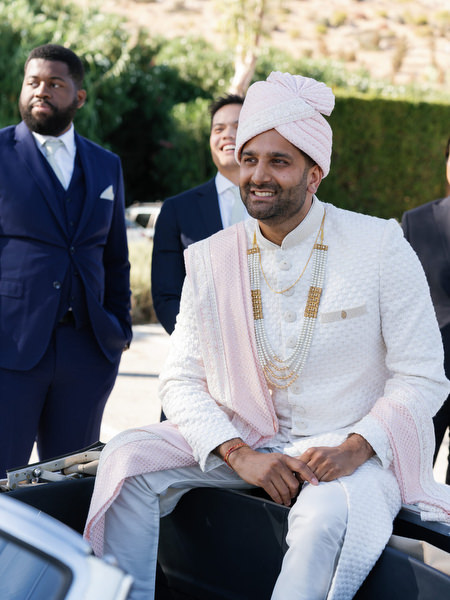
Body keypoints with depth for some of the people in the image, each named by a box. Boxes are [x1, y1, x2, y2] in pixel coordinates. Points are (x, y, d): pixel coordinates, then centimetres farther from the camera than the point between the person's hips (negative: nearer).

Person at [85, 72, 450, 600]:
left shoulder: (379, 247, -8)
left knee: (327, 519, -36)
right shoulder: (211, 260, 0)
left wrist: (355, 448, -21)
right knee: (128, 460, -18)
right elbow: (181, 380, 0)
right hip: (244, 438, 4)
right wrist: (239, 455, -17)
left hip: (355, 448, -3)